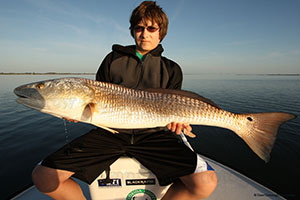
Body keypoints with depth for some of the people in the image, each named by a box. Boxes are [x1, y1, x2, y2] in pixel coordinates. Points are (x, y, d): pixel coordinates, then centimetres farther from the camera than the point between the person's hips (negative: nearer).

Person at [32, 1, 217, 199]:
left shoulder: (172, 70, 12)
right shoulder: (113, 59, 14)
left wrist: (175, 120, -15)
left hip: (152, 134, 0)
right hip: (110, 132, 1)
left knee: (206, 183, -20)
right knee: (43, 176, -13)